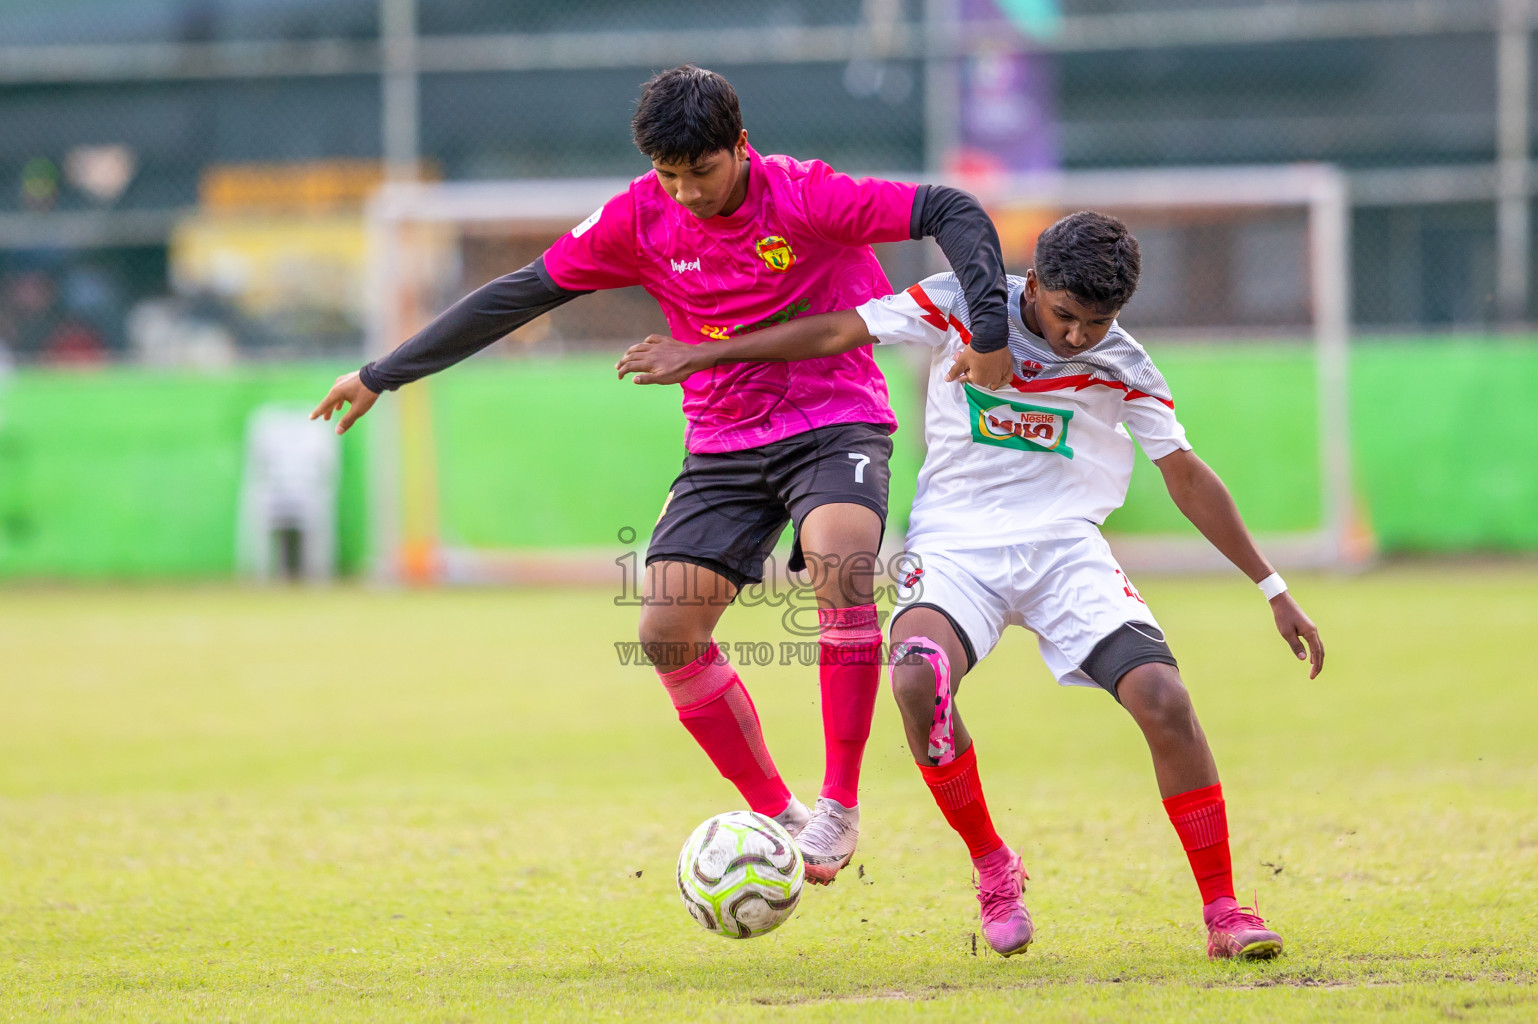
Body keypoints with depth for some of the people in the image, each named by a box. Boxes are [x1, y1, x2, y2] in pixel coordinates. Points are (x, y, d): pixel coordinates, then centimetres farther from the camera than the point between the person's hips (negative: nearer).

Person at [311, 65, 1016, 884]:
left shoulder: (805, 199, -17)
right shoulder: (641, 219, -4)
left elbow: (952, 213, -19)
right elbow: (518, 295, 2)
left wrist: (990, 329, -32)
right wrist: (383, 376, 4)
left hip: (836, 423, -5)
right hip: (723, 445, 5)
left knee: (840, 558, -34)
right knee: (666, 633, -10)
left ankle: (839, 805, -23)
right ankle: (775, 814, 7)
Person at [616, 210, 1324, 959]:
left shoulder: (1122, 365, -1)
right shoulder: (961, 306, -6)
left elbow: (1186, 477, 7)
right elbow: (836, 333, 1)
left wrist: (1272, 588, 8)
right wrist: (698, 356, 3)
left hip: (1066, 546, 1)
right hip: (957, 545, -1)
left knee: (1163, 699, -21)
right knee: (918, 679, -32)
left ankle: (1221, 911, -6)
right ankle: (992, 868, -8)